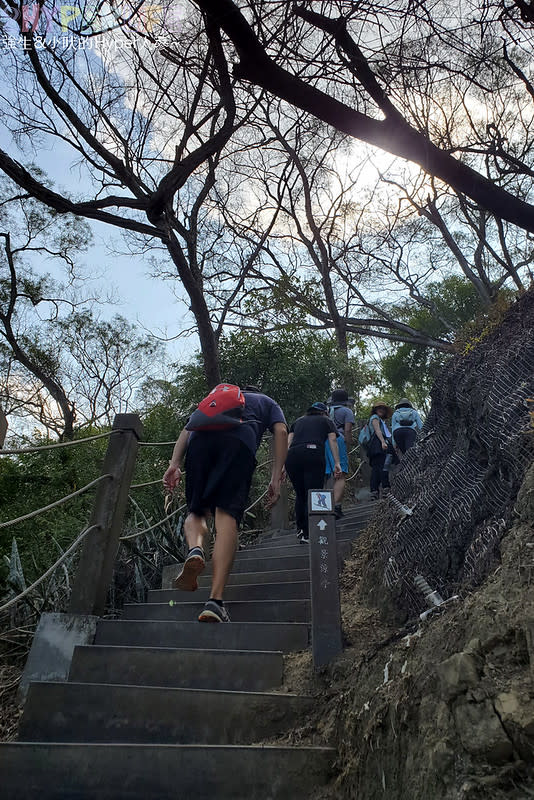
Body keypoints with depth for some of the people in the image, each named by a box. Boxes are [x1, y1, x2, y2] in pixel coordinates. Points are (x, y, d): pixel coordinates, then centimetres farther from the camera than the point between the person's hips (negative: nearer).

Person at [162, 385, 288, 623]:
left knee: (196, 511, 15)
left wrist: (174, 464, 15)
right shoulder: (268, 402, 38)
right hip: (240, 442, -2)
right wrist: (276, 478, 8)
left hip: (201, 437, 2)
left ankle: (195, 549, -18)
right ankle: (215, 602, -19)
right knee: (227, 516, -9)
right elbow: (281, 431, 15)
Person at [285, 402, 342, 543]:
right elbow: (333, 440, 11)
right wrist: (337, 463, 4)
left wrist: (283, 465, 15)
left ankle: (300, 529, 21)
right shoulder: (326, 421, 26)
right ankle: (307, 534, -3)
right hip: (314, 454, -4)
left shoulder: (297, 421, 32)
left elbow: (288, 442, 20)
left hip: (292, 455, 4)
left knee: (300, 494, 18)